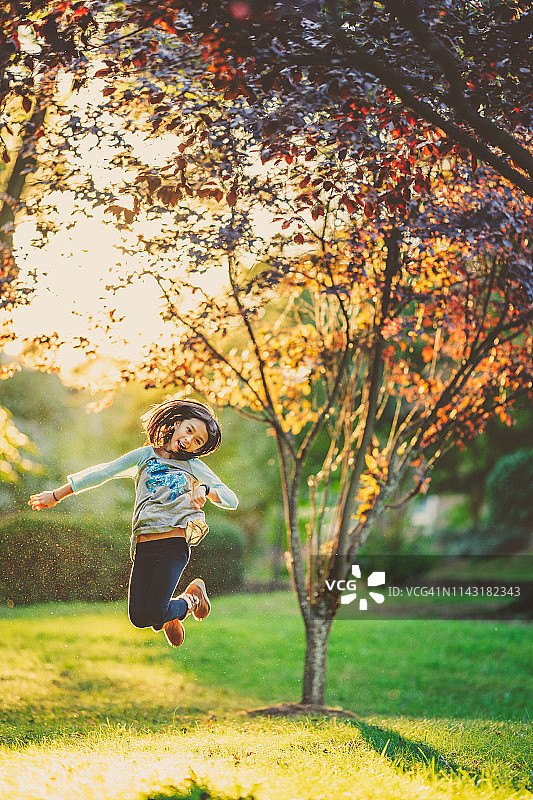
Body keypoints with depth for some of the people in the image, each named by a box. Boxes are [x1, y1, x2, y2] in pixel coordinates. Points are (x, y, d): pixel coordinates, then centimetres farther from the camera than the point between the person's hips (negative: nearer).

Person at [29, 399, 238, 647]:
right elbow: (103, 473, 13)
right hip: (143, 549, 2)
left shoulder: (194, 467, 11)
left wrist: (205, 490, -18)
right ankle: (169, 615, 26)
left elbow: (232, 500, 3)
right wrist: (57, 495, 14)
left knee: (154, 614, -16)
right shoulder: (146, 455, 14)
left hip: (174, 545, -2)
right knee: (138, 618, -8)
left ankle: (191, 600, 16)